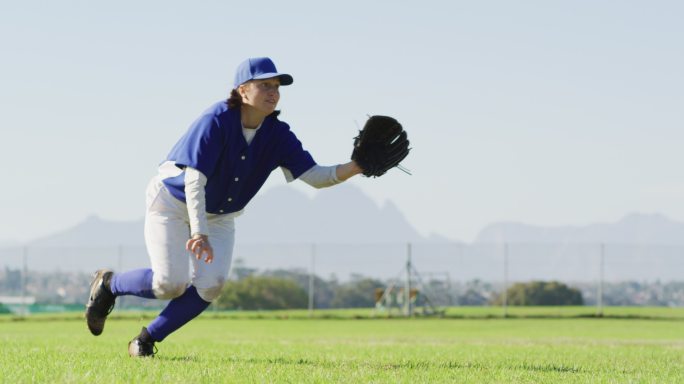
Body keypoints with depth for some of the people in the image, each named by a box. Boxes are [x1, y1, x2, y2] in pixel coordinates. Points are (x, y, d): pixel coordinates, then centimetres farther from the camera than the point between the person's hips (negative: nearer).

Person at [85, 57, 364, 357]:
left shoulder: (277, 135, -12)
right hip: (173, 201, -5)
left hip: (220, 217, 5)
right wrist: (199, 233, -43)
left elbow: (315, 175, -18)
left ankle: (147, 339, 2)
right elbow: (194, 180, -32)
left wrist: (356, 168, -36)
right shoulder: (216, 121, -27)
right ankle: (108, 284, 13)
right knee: (170, 283, -17)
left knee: (210, 285, -15)